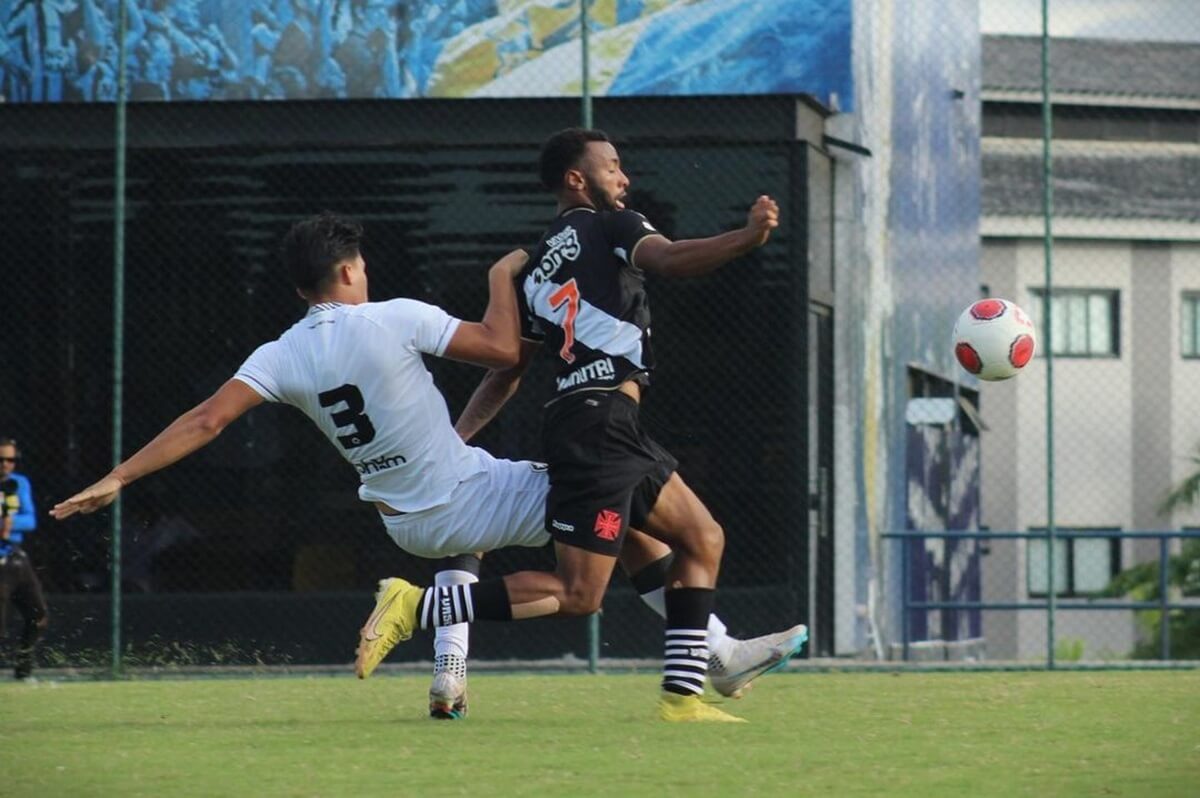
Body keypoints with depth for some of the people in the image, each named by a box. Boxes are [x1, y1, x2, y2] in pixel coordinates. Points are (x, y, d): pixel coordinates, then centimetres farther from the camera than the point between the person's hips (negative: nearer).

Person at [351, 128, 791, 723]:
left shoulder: (534, 271, 21)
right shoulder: (607, 227, 0)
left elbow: (504, 371, 20)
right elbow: (669, 260, -20)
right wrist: (747, 239, -32)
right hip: (600, 423, -9)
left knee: (702, 539, 14)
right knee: (576, 595, -11)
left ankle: (682, 696, 8)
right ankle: (417, 606, -15)